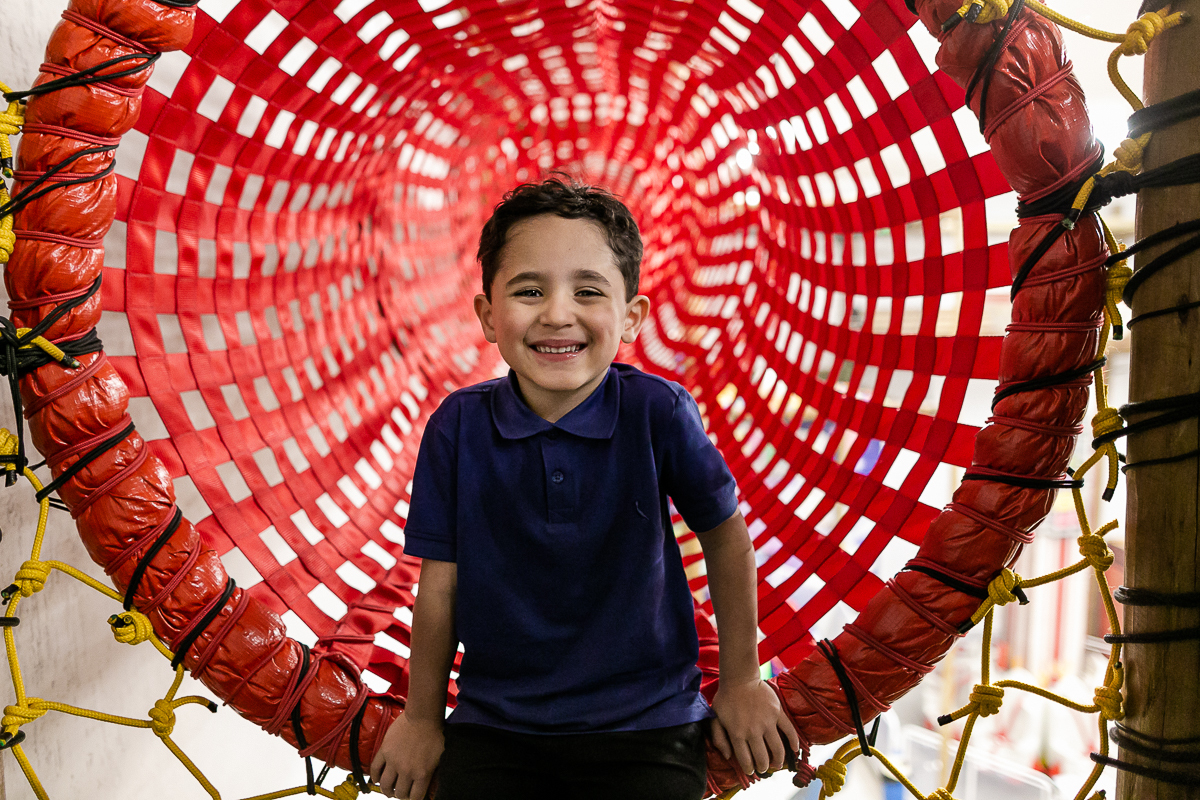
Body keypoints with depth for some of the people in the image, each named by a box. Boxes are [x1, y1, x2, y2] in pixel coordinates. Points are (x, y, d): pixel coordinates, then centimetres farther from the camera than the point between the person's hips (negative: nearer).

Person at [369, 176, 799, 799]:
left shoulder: (658, 413, -12)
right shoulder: (459, 426, -8)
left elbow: (725, 535, 2)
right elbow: (440, 583, -1)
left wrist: (741, 683, 9)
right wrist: (423, 720, 10)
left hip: (644, 724, -1)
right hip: (492, 728, 1)